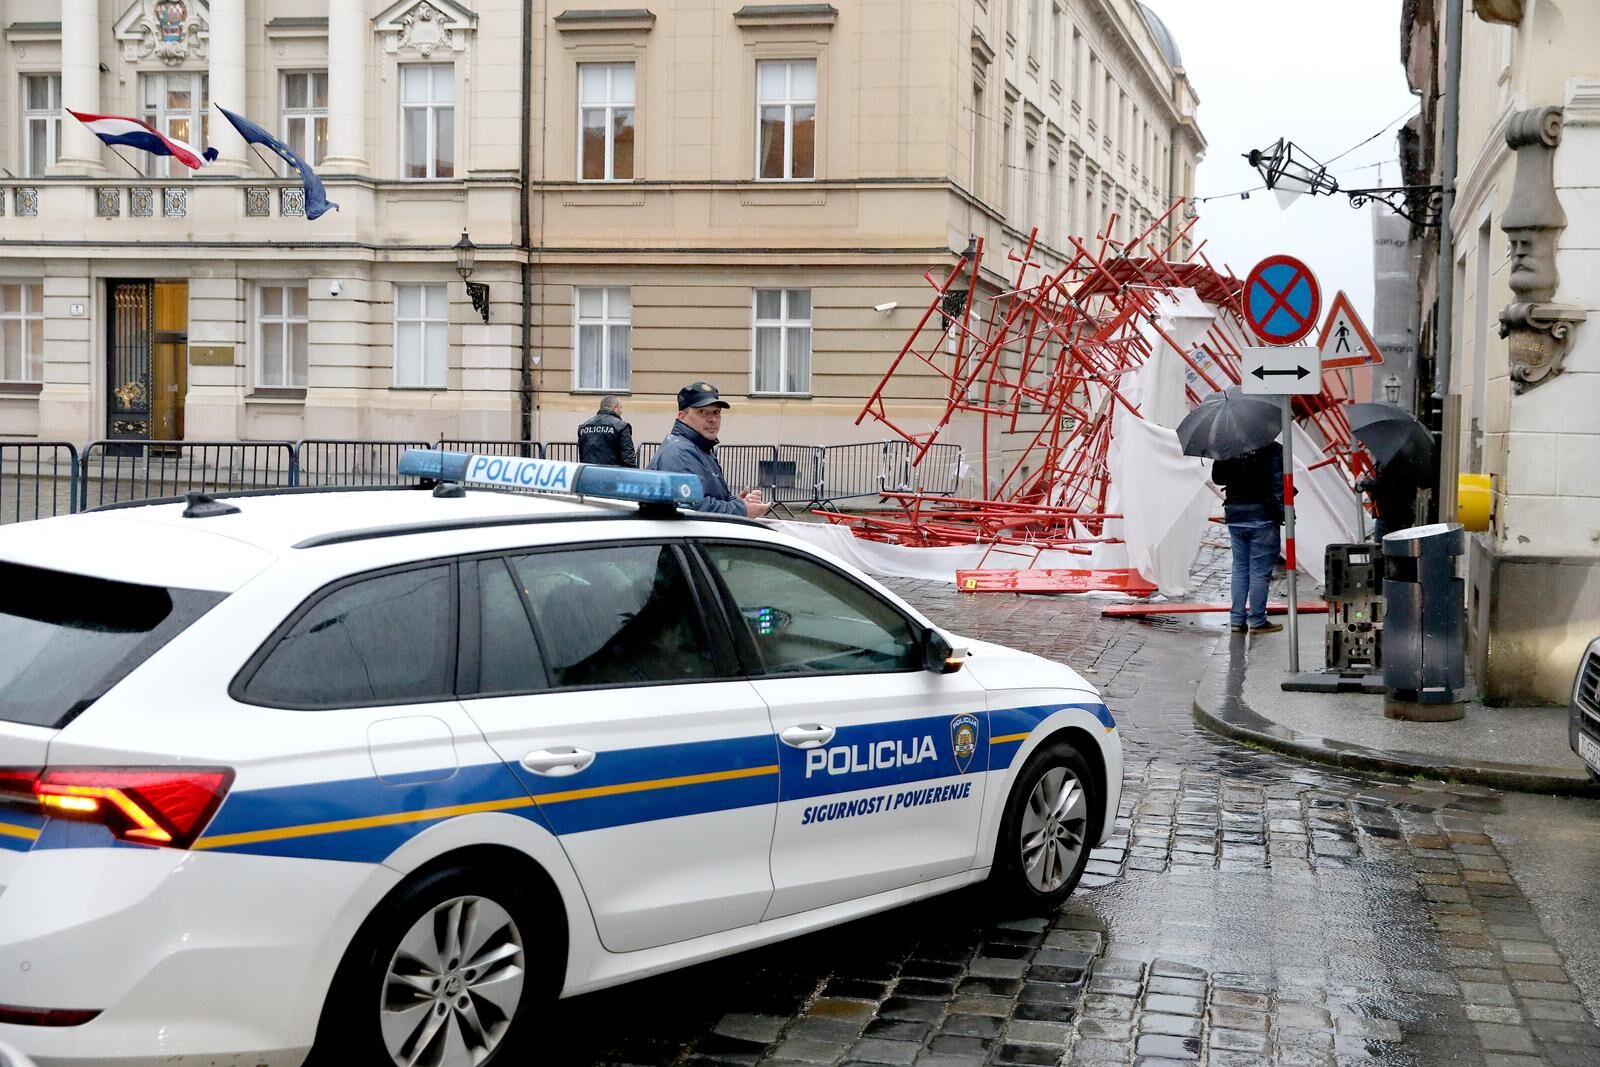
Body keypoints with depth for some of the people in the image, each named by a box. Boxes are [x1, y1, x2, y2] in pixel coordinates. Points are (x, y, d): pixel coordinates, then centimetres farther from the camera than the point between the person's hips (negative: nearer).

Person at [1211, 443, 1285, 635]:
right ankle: (1257, 621, 5)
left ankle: (1237, 619, 13)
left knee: (1240, 567, 14)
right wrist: (1284, 512, -8)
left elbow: (1216, 477, 10)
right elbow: (1278, 484, -14)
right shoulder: (1272, 449, -11)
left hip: (1235, 515, 5)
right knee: (1260, 569, 1)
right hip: (1262, 515, -5)